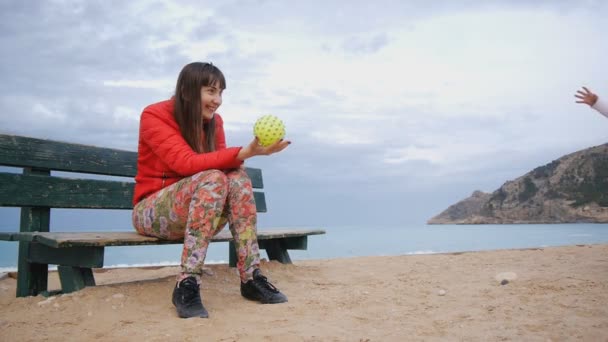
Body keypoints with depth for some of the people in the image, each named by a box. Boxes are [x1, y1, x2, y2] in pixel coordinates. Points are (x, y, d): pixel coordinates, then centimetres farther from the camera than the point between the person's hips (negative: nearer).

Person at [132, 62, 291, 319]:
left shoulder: (214, 121, 5)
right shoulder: (154, 115, -12)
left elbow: (224, 163, -8)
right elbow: (186, 163, -27)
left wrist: (250, 152, -30)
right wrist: (245, 152, -36)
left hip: (195, 212, 5)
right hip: (153, 213, -5)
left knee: (238, 177, -24)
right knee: (213, 179, -32)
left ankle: (251, 277, -27)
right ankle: (187, 285, -38)